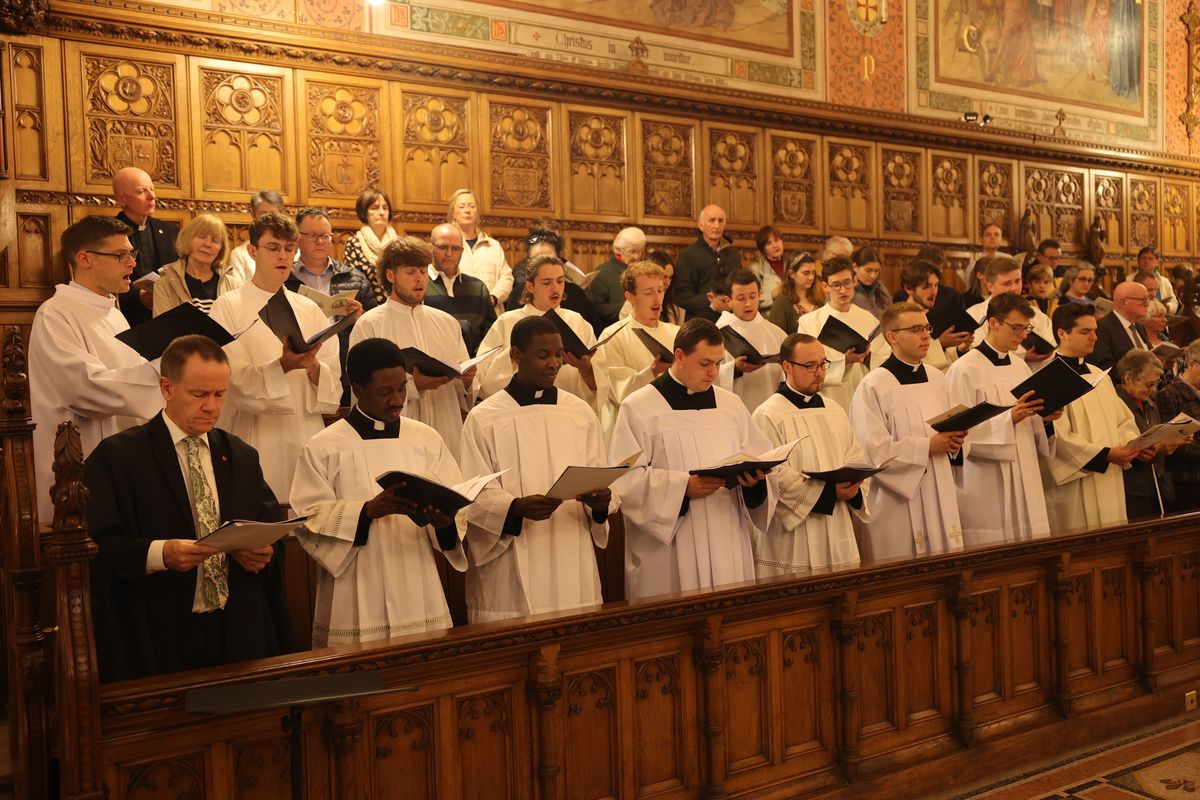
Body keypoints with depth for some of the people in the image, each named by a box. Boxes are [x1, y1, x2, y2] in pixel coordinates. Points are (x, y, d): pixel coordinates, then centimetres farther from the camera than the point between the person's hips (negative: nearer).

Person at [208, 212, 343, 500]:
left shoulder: (309, 310, 11)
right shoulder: (228, 306, 2)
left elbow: (334, 382, 4)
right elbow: (236, 379, -10)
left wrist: (313, 367, -17)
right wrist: (283, 365, -27)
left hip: (307, 438, 3)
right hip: (256, 441, -3)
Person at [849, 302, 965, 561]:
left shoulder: (937, 378, 10)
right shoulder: (874, 386, -12)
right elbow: (874, 450, -19)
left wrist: (954, 441, -2)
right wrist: (927, 447, -15)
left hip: (940, 496, 6)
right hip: (897, 504, -6)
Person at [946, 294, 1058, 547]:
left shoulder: (1020, 366, 13)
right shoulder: (964, 370, -10)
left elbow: (1030, 428, 19)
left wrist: (1046, 418, -2)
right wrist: (1009, 418, -23)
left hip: (1025, 484, 7)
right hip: (986, 487, -7)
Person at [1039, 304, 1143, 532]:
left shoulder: (1098, 375, 15)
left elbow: (1122, 420, 17)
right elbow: (1058, 436, -18)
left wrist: (1132, 442, -4)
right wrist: (1105, 455, -20)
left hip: (1109, 484, 8)